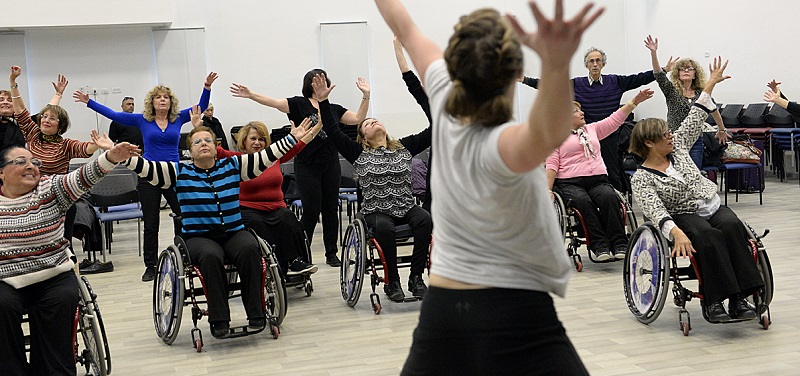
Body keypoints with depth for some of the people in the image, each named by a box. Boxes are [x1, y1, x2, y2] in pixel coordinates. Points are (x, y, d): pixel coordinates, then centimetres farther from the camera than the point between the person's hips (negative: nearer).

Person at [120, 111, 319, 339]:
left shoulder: (233, 166, 10)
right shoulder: (179, 173, 6)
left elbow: (266, 157, 6)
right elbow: (146, 168, -2)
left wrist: (293, 138, -1)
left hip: (234, 233, 2)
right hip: (198, 237, -2)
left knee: (249, 249, -31)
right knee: (211, 256, -35)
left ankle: (255, 314, -24)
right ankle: (219, 320, -29)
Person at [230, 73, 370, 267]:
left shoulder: (334, 109, 11)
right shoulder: (299, 104, -2)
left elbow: (358, 119, 9)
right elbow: (275, 102, -14)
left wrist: (366, 96, 1)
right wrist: (250, 95, -27)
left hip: (330, 165, 4)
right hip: (307, 165, -4)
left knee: (331, 209, 8)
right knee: (311, 210, -3)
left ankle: (331, 253, 18)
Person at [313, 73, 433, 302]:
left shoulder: (404, 147, 11)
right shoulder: (359, 154, 6)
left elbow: (431, 133, 8)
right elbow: (333, 132, -1)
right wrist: (323, 102, -7)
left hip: (406, 207, 2)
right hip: (376, 211, -2)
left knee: (425, 219, -28)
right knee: (384, 227, -35)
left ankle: (416, 278, -20)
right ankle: (392, 282, -19)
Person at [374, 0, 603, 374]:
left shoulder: (444, 102, -7)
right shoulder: (501, 145, -22)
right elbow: (550, 133, -47)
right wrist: (556, 64, -65)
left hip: (442, 313, 6)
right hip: (518, 320, -6)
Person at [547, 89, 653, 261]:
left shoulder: (592, 129, 26)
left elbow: (615, 119, 21)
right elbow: (551, 165, 2)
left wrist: (634, 101, 13)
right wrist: (548, 191, -10)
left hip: (598, 181, 3)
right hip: (570, 183, -3)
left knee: (609, 196, -30)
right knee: (583, 201, -36)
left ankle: (620, 245, -34)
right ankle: (600, 247, -38)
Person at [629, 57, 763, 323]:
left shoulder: (677, 148, 11)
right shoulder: (641, 179, -7)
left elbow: (695, 119, 18)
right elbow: (656, 211, -22)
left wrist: (710, 84, 17)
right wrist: (676, 232, -39)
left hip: (713, 207, 5)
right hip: (683, 216, -5)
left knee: (732, 226, -27)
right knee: (707, 235, -36)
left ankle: (739, 298, -33)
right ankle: (713, 301, -35)